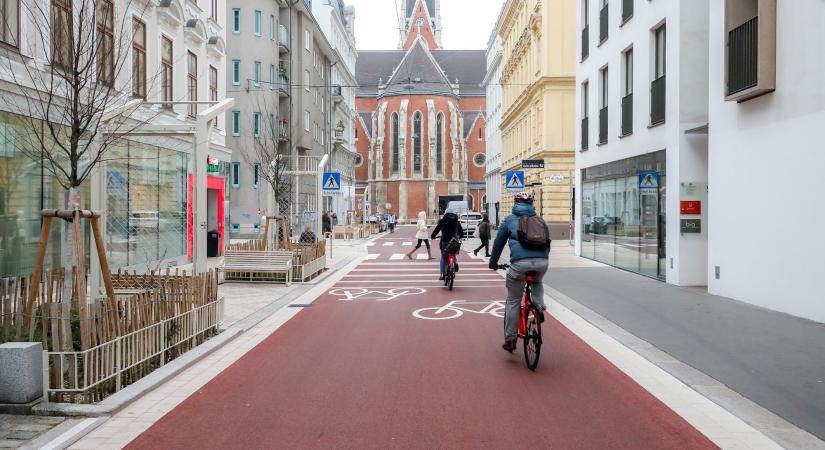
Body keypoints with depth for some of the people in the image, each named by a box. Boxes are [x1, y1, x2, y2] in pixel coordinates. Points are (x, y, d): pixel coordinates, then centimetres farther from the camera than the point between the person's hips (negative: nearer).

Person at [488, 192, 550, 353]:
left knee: (513, 302, 10)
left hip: (520, 263, -3)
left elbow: (498, 242, 22)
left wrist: (493, 262, 36)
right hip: (542, 262, 3)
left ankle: (510, 340, 14)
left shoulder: (510, 220, 18)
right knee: (537, 283, 39)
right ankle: (539, 308, 16)